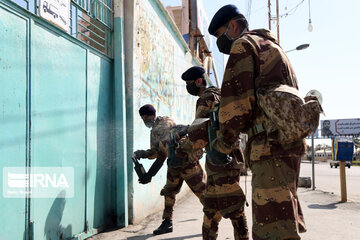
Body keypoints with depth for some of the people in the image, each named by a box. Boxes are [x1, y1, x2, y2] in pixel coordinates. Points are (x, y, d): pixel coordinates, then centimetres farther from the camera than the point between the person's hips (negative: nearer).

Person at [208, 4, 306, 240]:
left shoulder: (243, 44, -1)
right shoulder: (272, 47, 29)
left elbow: (237, 100, -11)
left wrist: (225, 141, 1)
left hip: (271, 144, -10)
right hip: (290, 141, 10)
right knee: (285, 217, 15)